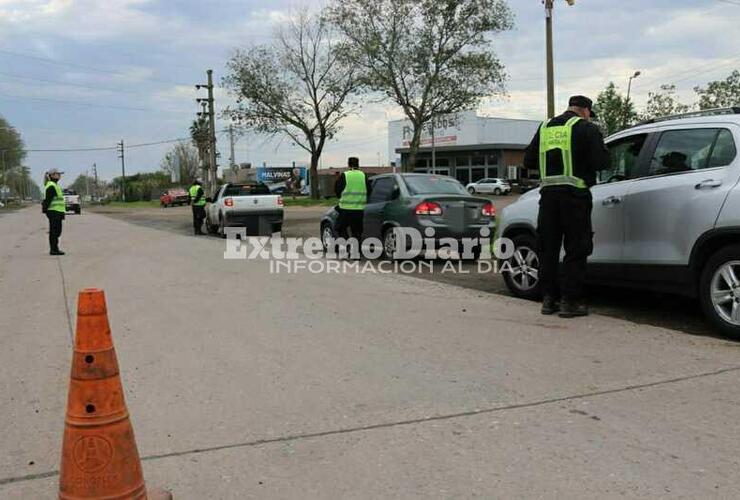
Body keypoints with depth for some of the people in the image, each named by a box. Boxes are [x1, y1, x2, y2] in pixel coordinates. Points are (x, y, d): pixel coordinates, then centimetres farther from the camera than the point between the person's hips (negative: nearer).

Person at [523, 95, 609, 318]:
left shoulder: (544, 128, 15)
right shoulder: (587, 128, -2)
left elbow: (528, 161, 17)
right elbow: (602, 162, -10)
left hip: (548, 193, 5)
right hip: (574, 194, -5)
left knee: (548, 248, 12)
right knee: (576, 250, 2)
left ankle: (548, 299, 15)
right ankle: (570, 301, 2)